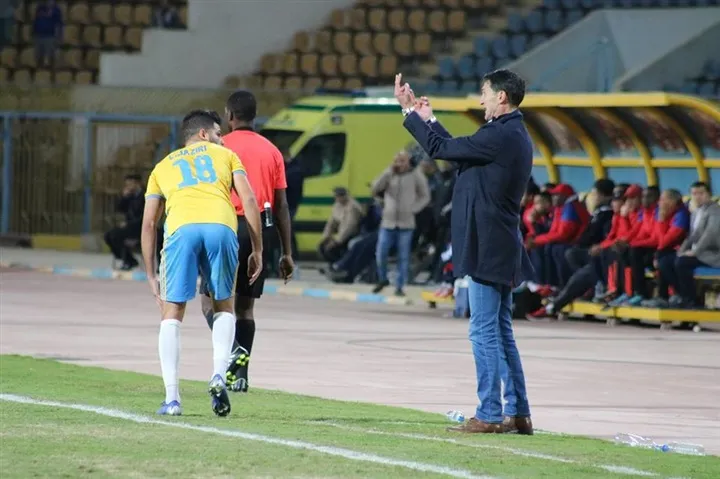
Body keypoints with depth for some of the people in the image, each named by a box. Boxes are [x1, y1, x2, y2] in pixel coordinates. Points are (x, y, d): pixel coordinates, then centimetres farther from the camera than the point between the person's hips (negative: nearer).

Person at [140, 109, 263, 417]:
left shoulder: (163, 167, 32)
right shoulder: (225, 155, 29)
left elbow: (149, 223, 24)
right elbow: (249, 200, 14)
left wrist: (151, 276, 26)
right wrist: (257, 250, 16)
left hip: (181, 229, 0)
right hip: (221, 227, 0)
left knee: (172, 314, 9)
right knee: (224, 306, 19)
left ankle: (171, 398, 1)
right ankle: (219, 376, -2)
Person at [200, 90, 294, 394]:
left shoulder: (221, 148, -2)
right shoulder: (272, 151, 11)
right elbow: (282, 205, 9)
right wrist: (287, 253, 12)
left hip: (231, 228, -5)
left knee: (210, 298, 5)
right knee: (245, 305, 11)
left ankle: (235, 349, -20)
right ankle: (240, 376, 6)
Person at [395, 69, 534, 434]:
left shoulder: (500, 136, -18)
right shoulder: (513, 136, 13)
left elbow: (440, 149, -14)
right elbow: (458, 150, 23)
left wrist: (409, 112, -3)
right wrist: (428, 120, 27)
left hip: (487, 249, -10)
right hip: (500, 249, 10)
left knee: (484, 332, -6)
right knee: (500, 332, 13)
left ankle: (489, 415, -5)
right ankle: (518, 414, 15)